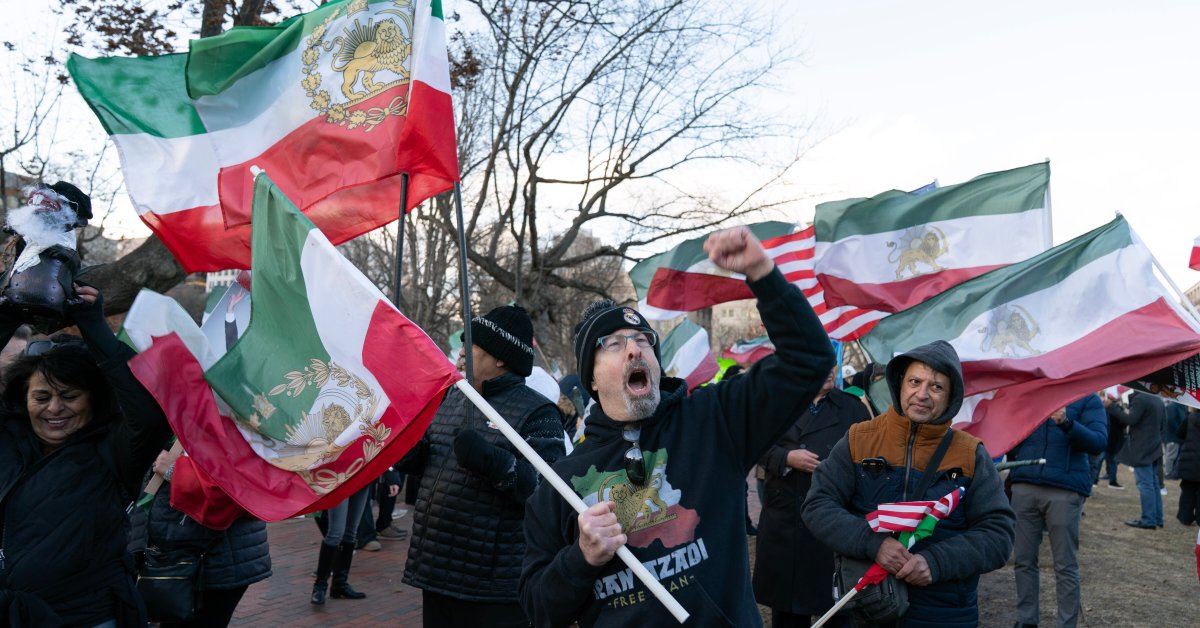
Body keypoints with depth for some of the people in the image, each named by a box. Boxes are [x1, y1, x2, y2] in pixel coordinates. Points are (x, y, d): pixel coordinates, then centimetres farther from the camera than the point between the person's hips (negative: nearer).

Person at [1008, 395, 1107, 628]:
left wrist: (1067, 423, -26)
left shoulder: (1087, 399, 3)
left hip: (1065, 491, -3)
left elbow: (1099, 442, -10)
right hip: (1024, 487, 4)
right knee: (1023, 560, 9)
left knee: (1065, 565, 2)